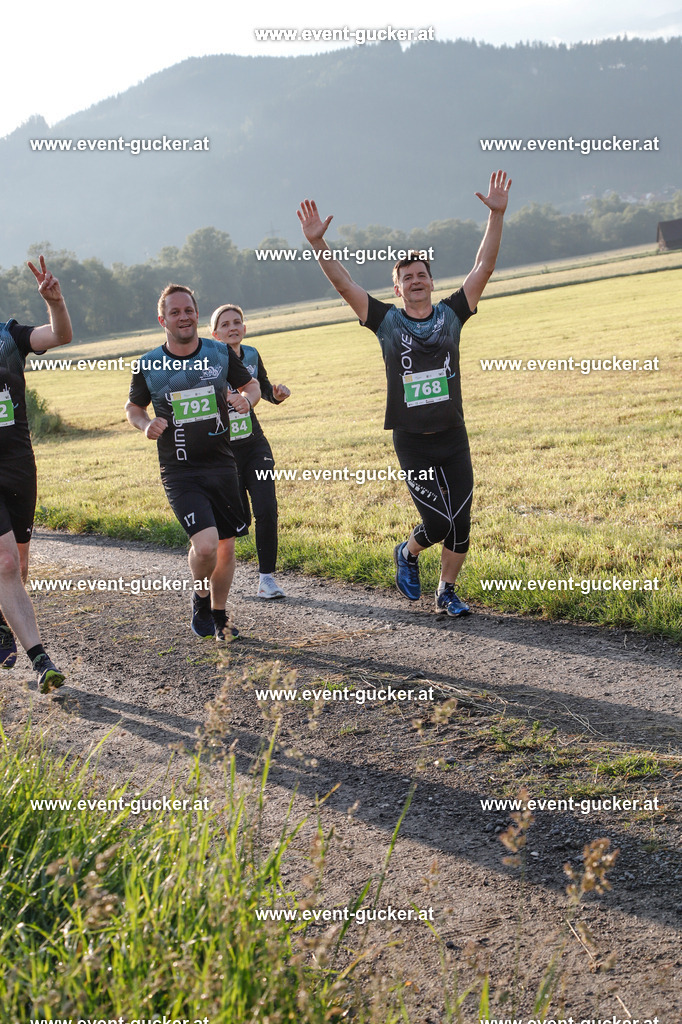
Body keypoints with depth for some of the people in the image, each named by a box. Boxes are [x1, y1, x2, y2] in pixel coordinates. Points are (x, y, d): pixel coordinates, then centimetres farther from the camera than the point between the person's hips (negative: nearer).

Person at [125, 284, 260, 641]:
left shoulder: (221, 353, 0)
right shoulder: (148, 366, -3)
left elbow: (252, 385, 15)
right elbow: (133, 407, 13)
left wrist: (246, 399, -9)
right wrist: (146, 425, -10)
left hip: (222, 465, 3)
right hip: (180, 473, -3)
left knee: (226, 546, 11)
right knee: (205, 545, -20)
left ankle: (218, 615, 33)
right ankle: (200, 599, 11)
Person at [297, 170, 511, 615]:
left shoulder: (451, 314, 4)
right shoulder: (387, 322, 0)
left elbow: (484, 267, 0)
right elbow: (344, 283, -6)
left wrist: (497, 216, -8)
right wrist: (318, 243, -17)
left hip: (453, 437, 3)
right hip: (412, 443, -2)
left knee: (460, 523, 3)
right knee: (438, 522, -6)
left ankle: (447, 591, 23)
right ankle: (408, 553, 28)